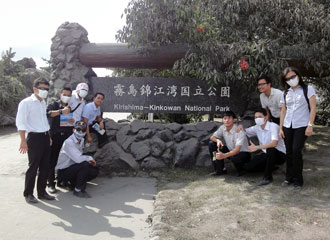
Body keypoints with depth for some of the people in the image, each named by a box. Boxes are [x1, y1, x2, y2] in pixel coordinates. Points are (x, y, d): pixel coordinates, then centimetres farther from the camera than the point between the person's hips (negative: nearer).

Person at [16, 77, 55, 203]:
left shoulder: (43, 103, 15)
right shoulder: (26, 103, -8)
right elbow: (21, 123, -13)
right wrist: (23, 141, -18)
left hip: (45, 137, 7)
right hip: (34, 137, -7)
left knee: (45, 166, 11)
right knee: (33, 167, -1)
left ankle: (42, 192, 23)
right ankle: (28, 194, 14)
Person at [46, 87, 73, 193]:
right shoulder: (54, 105, 0)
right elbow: (48, 113, -23)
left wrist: (73, 121, 1)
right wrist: (61, 111, -40)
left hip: (68, 137, 4)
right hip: (55, 136, -4)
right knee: (52, 160, -3)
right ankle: (51, 184, 4)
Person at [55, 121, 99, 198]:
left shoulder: (81, 140, 6)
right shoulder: (68, 142, -23)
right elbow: (78, 159, -32)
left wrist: (91, 161, -2)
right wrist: (90, 158, -17)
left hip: (73, 167, 9)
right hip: (63, 172, -9)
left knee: (94, 171, -3)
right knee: (85, 165, -31)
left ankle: (74, 183, 16)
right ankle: (77, 190, -14)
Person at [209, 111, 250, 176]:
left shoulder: (239, 131, -27)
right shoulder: (222, 128, -9)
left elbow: (237, 149, -37)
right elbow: (212, 137, 1)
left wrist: (224, 155, -52)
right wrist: (217, 140, -24)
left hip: (243, 153, -6)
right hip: (231, 151, 6)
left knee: (235, 158, -41)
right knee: (212, 144, -9)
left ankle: (241, 170, -3)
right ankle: (220, 170, 1)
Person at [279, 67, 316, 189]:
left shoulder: (308, 89, 2)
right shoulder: (286, 93, 14)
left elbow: (313, 108, -3)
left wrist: (310, 125, -11)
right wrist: (281, 128, 8)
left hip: (301, 126, -4)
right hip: (287, 127, 4)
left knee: (296, 151, -12)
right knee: (289, 152, 3)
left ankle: (298, 180, 1)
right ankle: (289, 177, 16)